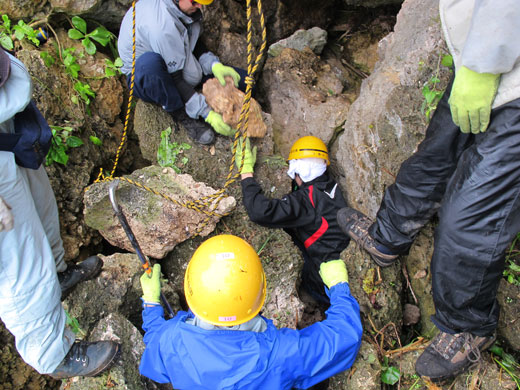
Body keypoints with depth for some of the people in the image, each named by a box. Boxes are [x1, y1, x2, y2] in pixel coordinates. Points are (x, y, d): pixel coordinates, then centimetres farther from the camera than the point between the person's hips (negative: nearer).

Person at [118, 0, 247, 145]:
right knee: (150, 61, -46)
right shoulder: (160, 24, -34)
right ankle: (181, 114, -21)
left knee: (243, 80, -2)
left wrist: (214, 64, -14)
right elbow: (174, 78, -30)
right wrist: (207, 113, -30)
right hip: (144, 79, -6)